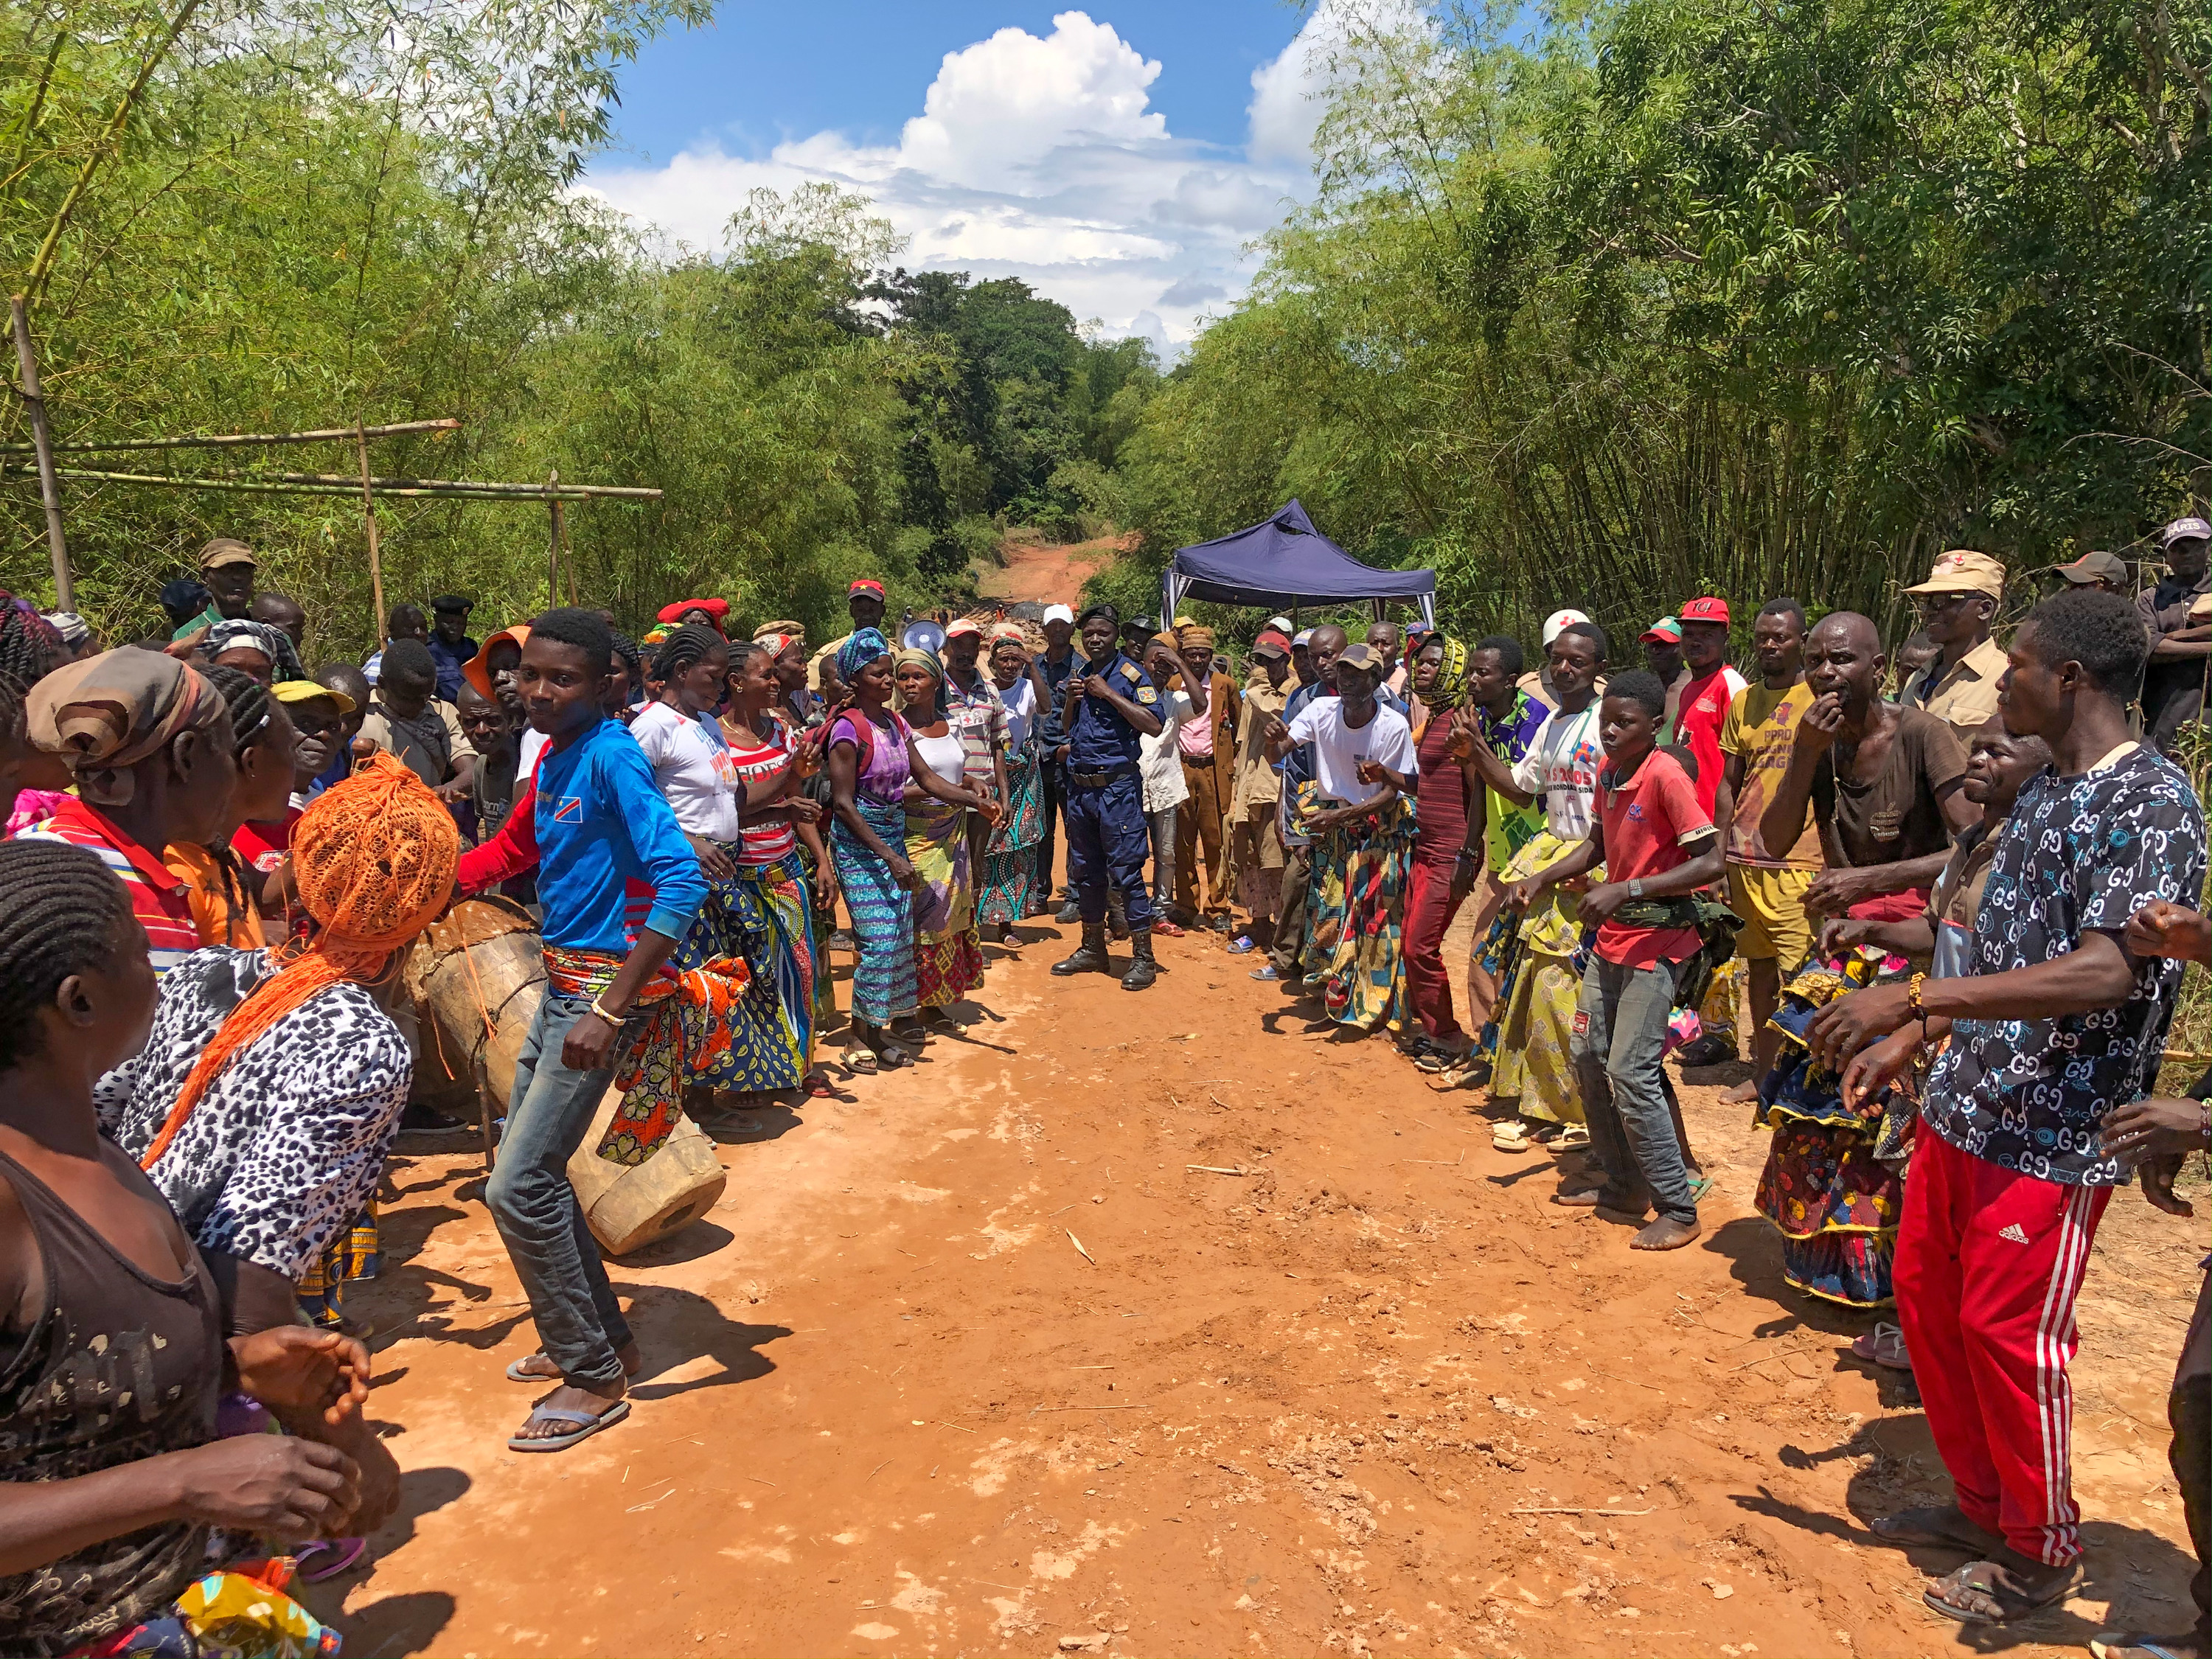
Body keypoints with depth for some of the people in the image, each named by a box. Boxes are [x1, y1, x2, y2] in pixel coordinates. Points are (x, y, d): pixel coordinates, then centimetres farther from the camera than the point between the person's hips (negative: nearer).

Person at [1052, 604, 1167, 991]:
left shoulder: (1131, 675, -6)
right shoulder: (1079, 676, 13)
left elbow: (1153, 726, -19)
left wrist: (1109, 693, -18)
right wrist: (1071, 700, 1)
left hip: (1117, 787, -7)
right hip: (1079, 785, 7)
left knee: (1126, 871, -6)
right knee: (1084, 870, 14)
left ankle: (1143, 956, 2)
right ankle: (1093, 949, 26)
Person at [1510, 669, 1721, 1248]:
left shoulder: (1666, 776, -19)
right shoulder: (1608, 773, 7)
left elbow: (1710, 862, -23)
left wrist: (1625, 890, -28)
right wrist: (1542, 878, 6)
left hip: (1657, 939, -9)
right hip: (1612, 935, 9)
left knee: (1630, 1072, -11)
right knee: (1588, 1055, 13)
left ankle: (1678, 1211, 2)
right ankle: (1622, 1185, 27)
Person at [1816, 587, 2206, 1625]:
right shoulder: (2044, 791, 11)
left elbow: (2103, 973, -29)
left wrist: (1912, 998, -31)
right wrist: (1911, 1041, 14)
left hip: (2054, 1139, -9)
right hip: (1962, 1112, 9)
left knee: (2008, 1334, 3)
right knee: (1925, 1298, 16)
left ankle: (2040, 1551, 26)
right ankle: (1981, 1505, 36)